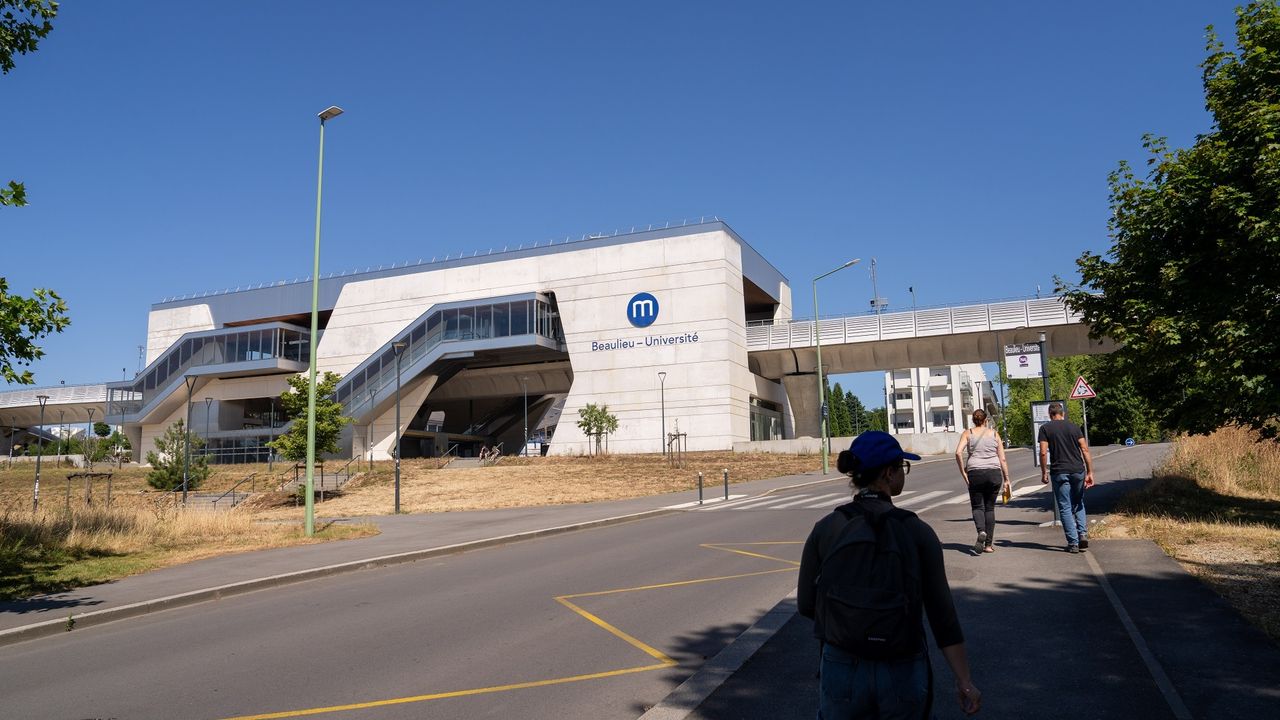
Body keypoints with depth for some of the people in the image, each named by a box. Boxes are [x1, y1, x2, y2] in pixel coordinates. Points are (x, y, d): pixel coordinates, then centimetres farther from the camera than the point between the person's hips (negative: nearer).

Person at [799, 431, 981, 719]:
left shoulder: (824, 529, -7)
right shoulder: (918, 532, -9)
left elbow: (807, 605, -2)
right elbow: (942, 613, -9)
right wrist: (965, 682, -1)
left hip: (843, 671, 1)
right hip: (903, 673, 0)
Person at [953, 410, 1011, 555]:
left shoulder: (967, 433, 5)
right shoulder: (994, 433, 10)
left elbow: (958, 452, -10)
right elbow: (1003, 459, 6)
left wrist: (963, 472, -3)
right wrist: (1006, 479, 10)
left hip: (975, 473, -1)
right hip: (994, 473, 2)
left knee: (977, 506, 9)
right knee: (990, 507, 11)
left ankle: (981, 531, -20)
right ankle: (988, 544, 11)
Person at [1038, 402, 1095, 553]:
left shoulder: (1045, 428, 0)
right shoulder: (1074, 426, 8)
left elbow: (1043, 452, -9)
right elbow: (1085, 450, 2)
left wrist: (1044, 473, 1)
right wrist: (1090, 472, 3)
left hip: (1059, 472, -3)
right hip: (1078, 471, 3)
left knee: (1065, 508, 3)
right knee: (1078, 504, 20)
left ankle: (1073, 543, 2)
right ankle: (1083, 534, 6)